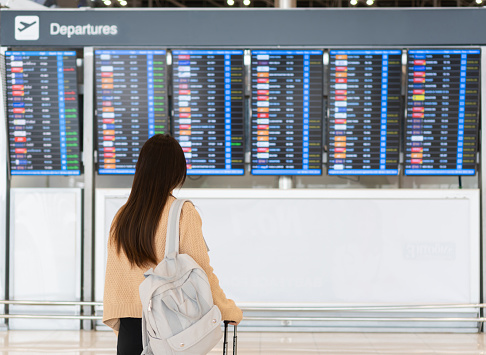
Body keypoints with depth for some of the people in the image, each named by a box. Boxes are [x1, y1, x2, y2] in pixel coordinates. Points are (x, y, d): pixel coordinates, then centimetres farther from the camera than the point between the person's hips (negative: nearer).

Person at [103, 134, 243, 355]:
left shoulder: (122, 217, 4)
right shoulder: (184, 214, -9)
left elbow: (113, 275, 8)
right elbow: (200, 270, -8)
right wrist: (229, 310, 5)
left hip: (130, 327, 4)